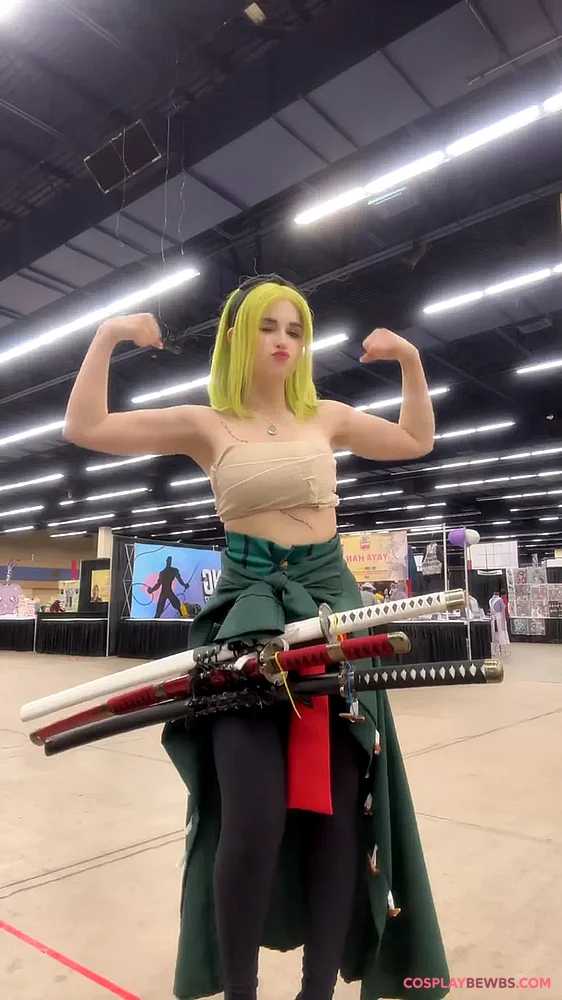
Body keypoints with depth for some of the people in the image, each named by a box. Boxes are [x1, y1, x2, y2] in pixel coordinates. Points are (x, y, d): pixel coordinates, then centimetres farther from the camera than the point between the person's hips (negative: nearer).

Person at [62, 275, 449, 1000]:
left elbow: (416, 442, 23)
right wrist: (107, 338, -7)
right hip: (251, 612, -3)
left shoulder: (327, 417, 11)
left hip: (334, 606, 3)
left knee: (339, 810, 5)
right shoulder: (207, 424, 4)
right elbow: (85, 429, -1)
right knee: (254, 821, -10)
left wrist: (409, 361, 12)